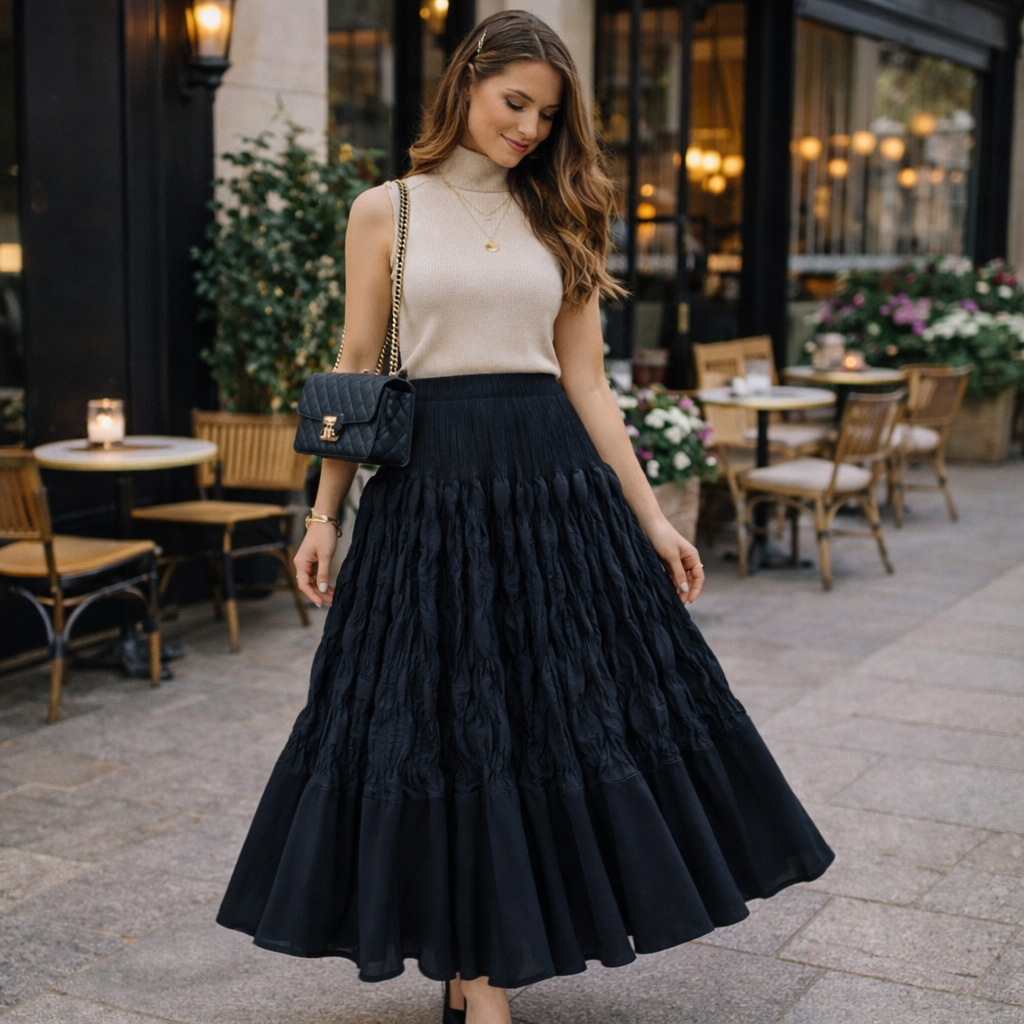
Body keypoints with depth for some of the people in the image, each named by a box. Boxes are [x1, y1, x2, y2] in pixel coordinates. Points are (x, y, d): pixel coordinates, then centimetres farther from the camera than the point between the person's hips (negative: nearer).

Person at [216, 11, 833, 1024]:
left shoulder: (557, 220, 11)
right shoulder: (386, 211, 4)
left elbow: (587, 381, 9)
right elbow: (355, 371, 4)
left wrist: (650, 519, 5)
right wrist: (325, 512, -2)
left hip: (553, 481, 3)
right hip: (429, 483, -3)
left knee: (558, 707, 5)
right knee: (446, 715, 0)